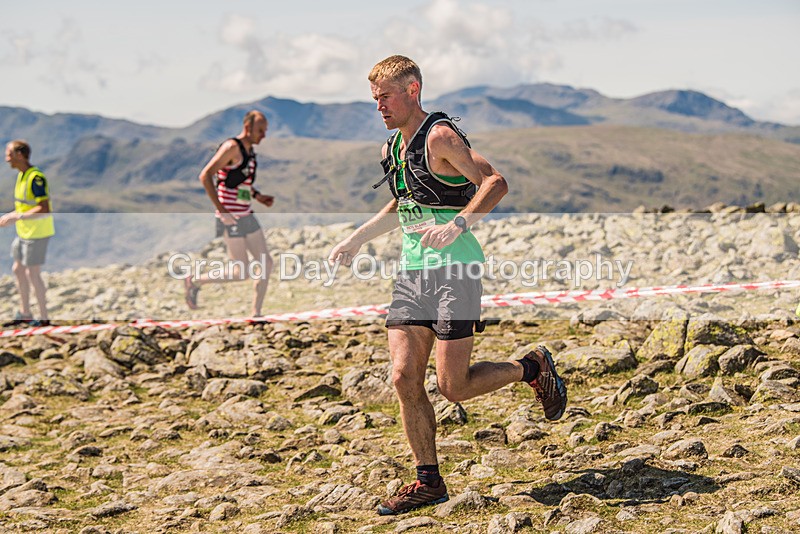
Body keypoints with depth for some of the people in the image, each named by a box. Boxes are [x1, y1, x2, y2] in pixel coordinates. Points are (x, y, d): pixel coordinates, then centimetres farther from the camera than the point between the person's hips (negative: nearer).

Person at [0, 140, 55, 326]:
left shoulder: (36, 178, -22)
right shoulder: (22, 175, 9)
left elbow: (44, 210, -27)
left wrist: (17, 217, -26)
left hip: (37, 233, -9)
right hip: (24, 232, 10)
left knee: (32, 274, -4)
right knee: (18, 270, 14)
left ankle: (44, 318, 8)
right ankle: (24, 314, 26)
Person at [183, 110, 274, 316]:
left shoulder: (249, 150, 14)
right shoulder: (232, 147, -14)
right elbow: (205, 176, -21)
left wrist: (259, 196, 12)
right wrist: (222, 210, -24)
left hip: (247, 217, 9)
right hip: (231, 219, -9)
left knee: (266, 264, 5)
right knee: (240, 272, -7)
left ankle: (256, 314, 10)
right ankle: (194, 281, 10)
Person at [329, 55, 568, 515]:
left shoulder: (441, 136, -11)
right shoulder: (395, 147, 16)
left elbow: (496, 183, -21)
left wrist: (456, 226, -33)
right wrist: (357, 239, 27)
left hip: (454, 268, -8)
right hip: (412, 271, 8)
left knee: (452, 386, -7)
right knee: (405, 378, -1)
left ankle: (533, 368, 19)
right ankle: (429, 482, 10)